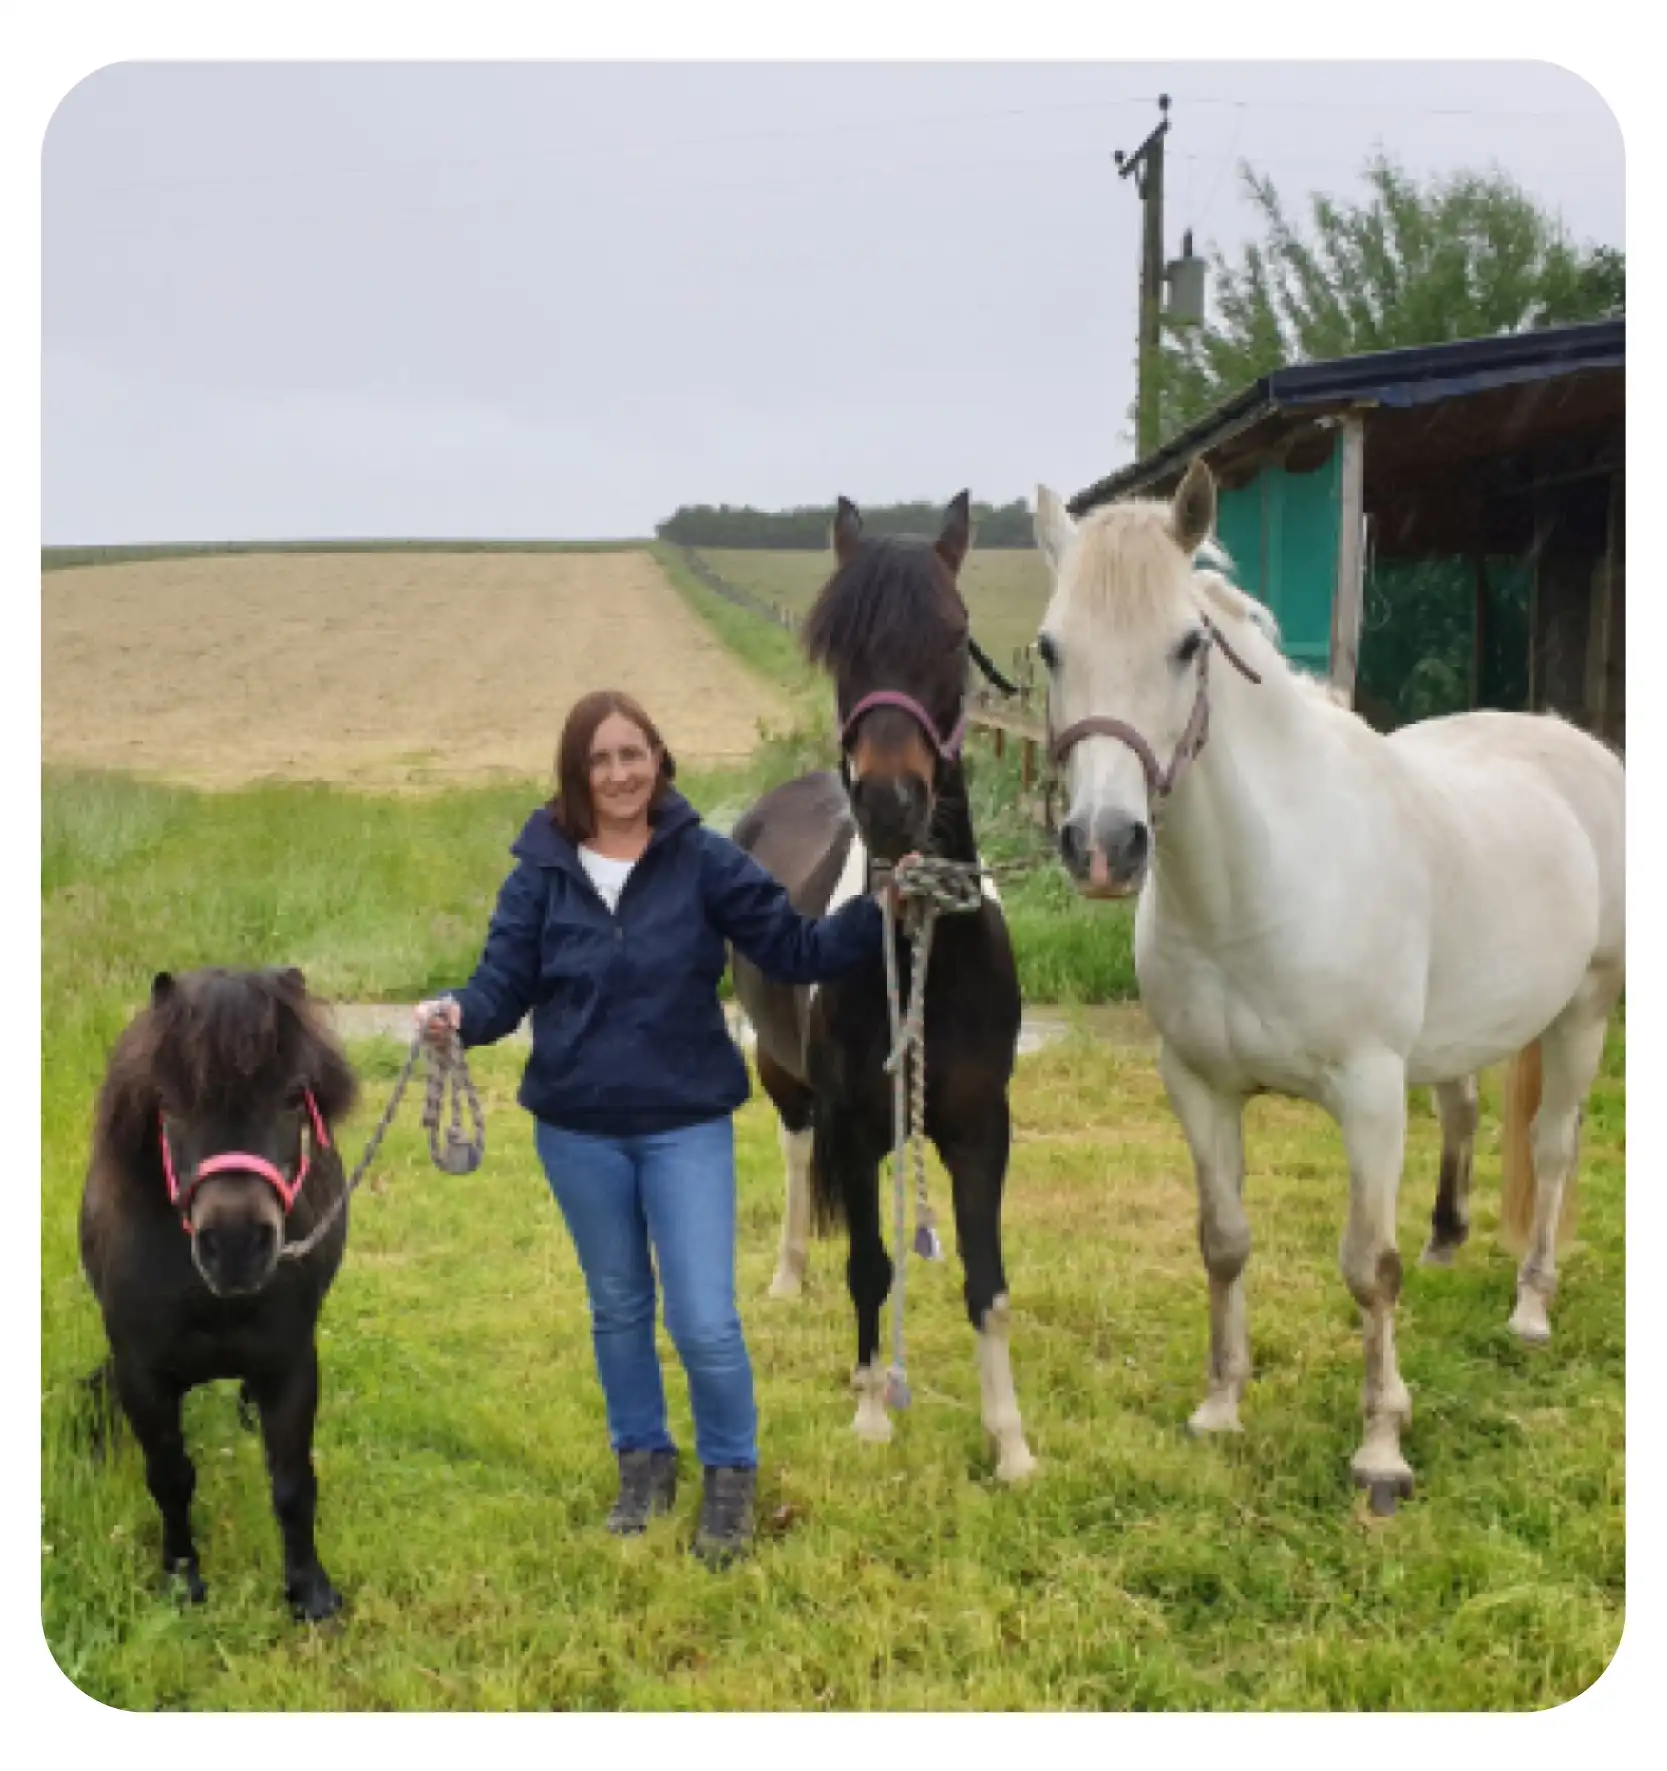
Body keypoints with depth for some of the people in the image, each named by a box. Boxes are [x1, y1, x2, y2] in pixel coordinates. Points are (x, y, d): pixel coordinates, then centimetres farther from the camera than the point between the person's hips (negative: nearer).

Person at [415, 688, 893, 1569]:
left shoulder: (704, 860, -8)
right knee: (618, 1311, 18)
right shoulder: (542, 871, -4)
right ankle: (643, 1462, 38)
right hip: (577, 1130, 2)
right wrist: (459, 1014, -27)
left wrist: (875, 912, -24)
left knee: (705, 1323, -4)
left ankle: (731, 1477, 21)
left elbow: (795, 949, -8)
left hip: (686, 1124, -2)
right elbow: (503, 984, -5)